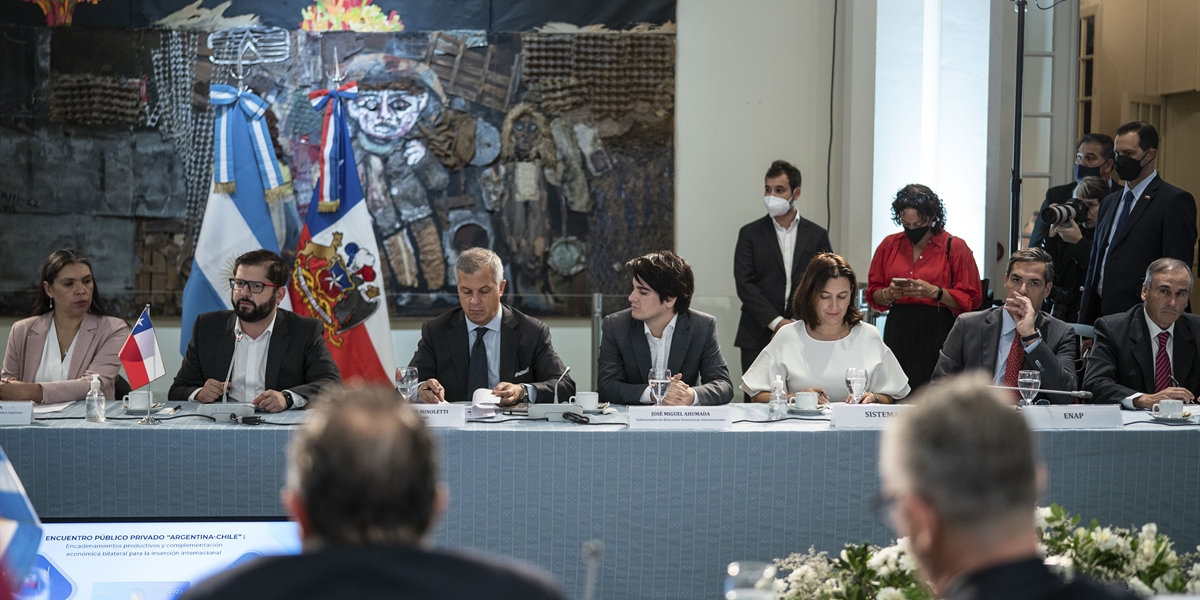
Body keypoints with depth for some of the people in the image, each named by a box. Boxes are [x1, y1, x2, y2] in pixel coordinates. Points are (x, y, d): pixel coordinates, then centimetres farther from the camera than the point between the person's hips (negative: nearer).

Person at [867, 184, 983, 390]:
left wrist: (935, 292, -15)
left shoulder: (955, 247, 2)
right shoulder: (889, 245, 12)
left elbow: (970, 300, -2)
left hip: (937, 333, -3)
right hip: (897, 332, 3)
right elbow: (872, 294, 15)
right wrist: (888, 294, -6)